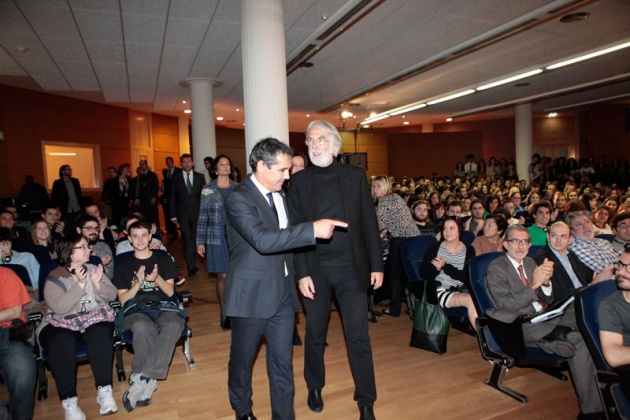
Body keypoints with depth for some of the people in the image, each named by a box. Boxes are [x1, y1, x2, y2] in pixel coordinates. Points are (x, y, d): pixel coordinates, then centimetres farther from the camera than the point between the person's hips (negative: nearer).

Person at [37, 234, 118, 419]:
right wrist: (80, 285, -21)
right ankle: (69, 402, -29)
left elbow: (112, 295, 5)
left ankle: (105, 391, -27)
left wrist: (97, 283, -13)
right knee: (60, 343, -34)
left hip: (95, 320, 2)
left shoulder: (93, 269, 12)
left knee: (100, 333, -32)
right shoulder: (54, 277, 0)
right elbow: (58, 307, -16)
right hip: (61, 324, -1)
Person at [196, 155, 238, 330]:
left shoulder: (238, 189, 6)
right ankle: (224, 313, 14)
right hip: (217, 238, -1)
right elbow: (202, 217, 3)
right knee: (222, 276, 1)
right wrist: (200, 242, 0)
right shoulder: (208, 190, 2)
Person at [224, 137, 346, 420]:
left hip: (283, 293, 6)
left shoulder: (280, 194, 8)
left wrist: (294, 276, 17)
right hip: (252, 295, -5)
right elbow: (263, 240, -31)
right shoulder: (238, 198, -17)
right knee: (242, 360, 16)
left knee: (283, 362, 11)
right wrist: (313, 229, -33)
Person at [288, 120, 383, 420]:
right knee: (315, 333, 15)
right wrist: (301, 273, -8)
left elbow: (369, 223, 2)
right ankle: (315, 387, 38)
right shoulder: (299, 181, 1)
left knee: (358, 336, 6)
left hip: (351, 267, 0)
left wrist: (377, 265, -1)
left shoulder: (354, 176, 1)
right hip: (315, 269, 1)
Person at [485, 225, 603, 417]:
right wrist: (533, 285, -25)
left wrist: (546, 282, -10)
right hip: (522, 325, -7)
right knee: (577, 338, -27)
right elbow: (505, 304, -16)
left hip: (545, 317, 7)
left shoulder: (530, 262, 16)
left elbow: (547, 299, 14)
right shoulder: (495, 268, -6)